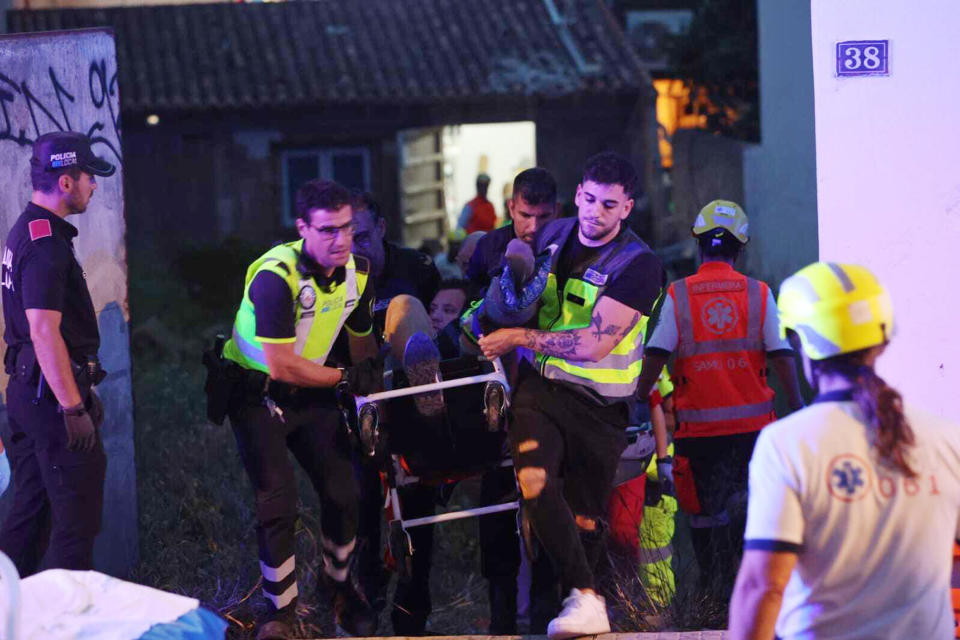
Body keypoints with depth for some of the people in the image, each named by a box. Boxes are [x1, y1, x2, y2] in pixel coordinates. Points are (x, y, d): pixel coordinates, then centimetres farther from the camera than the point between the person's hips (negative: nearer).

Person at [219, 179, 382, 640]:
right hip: (258, 392, -6)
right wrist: (346, 379, -20)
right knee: (278, 504, -13)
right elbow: (282, 366, -28)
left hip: (311, 392, 6)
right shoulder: (276, 276, -29)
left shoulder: (357, 273, -6)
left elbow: (362, 342, 12)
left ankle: (339, 583, 27)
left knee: (343, 493, 1)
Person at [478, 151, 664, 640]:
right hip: (540, 385, 3)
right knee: (534, 480, -23)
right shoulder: (553, 236, 7)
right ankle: (586, 599, -24)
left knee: (585, 519, 3)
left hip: (598, 402, -3)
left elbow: (594, 344, -18)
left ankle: (577, 599, 24)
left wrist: (519, 338, -14)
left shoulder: (638, 265, -11)